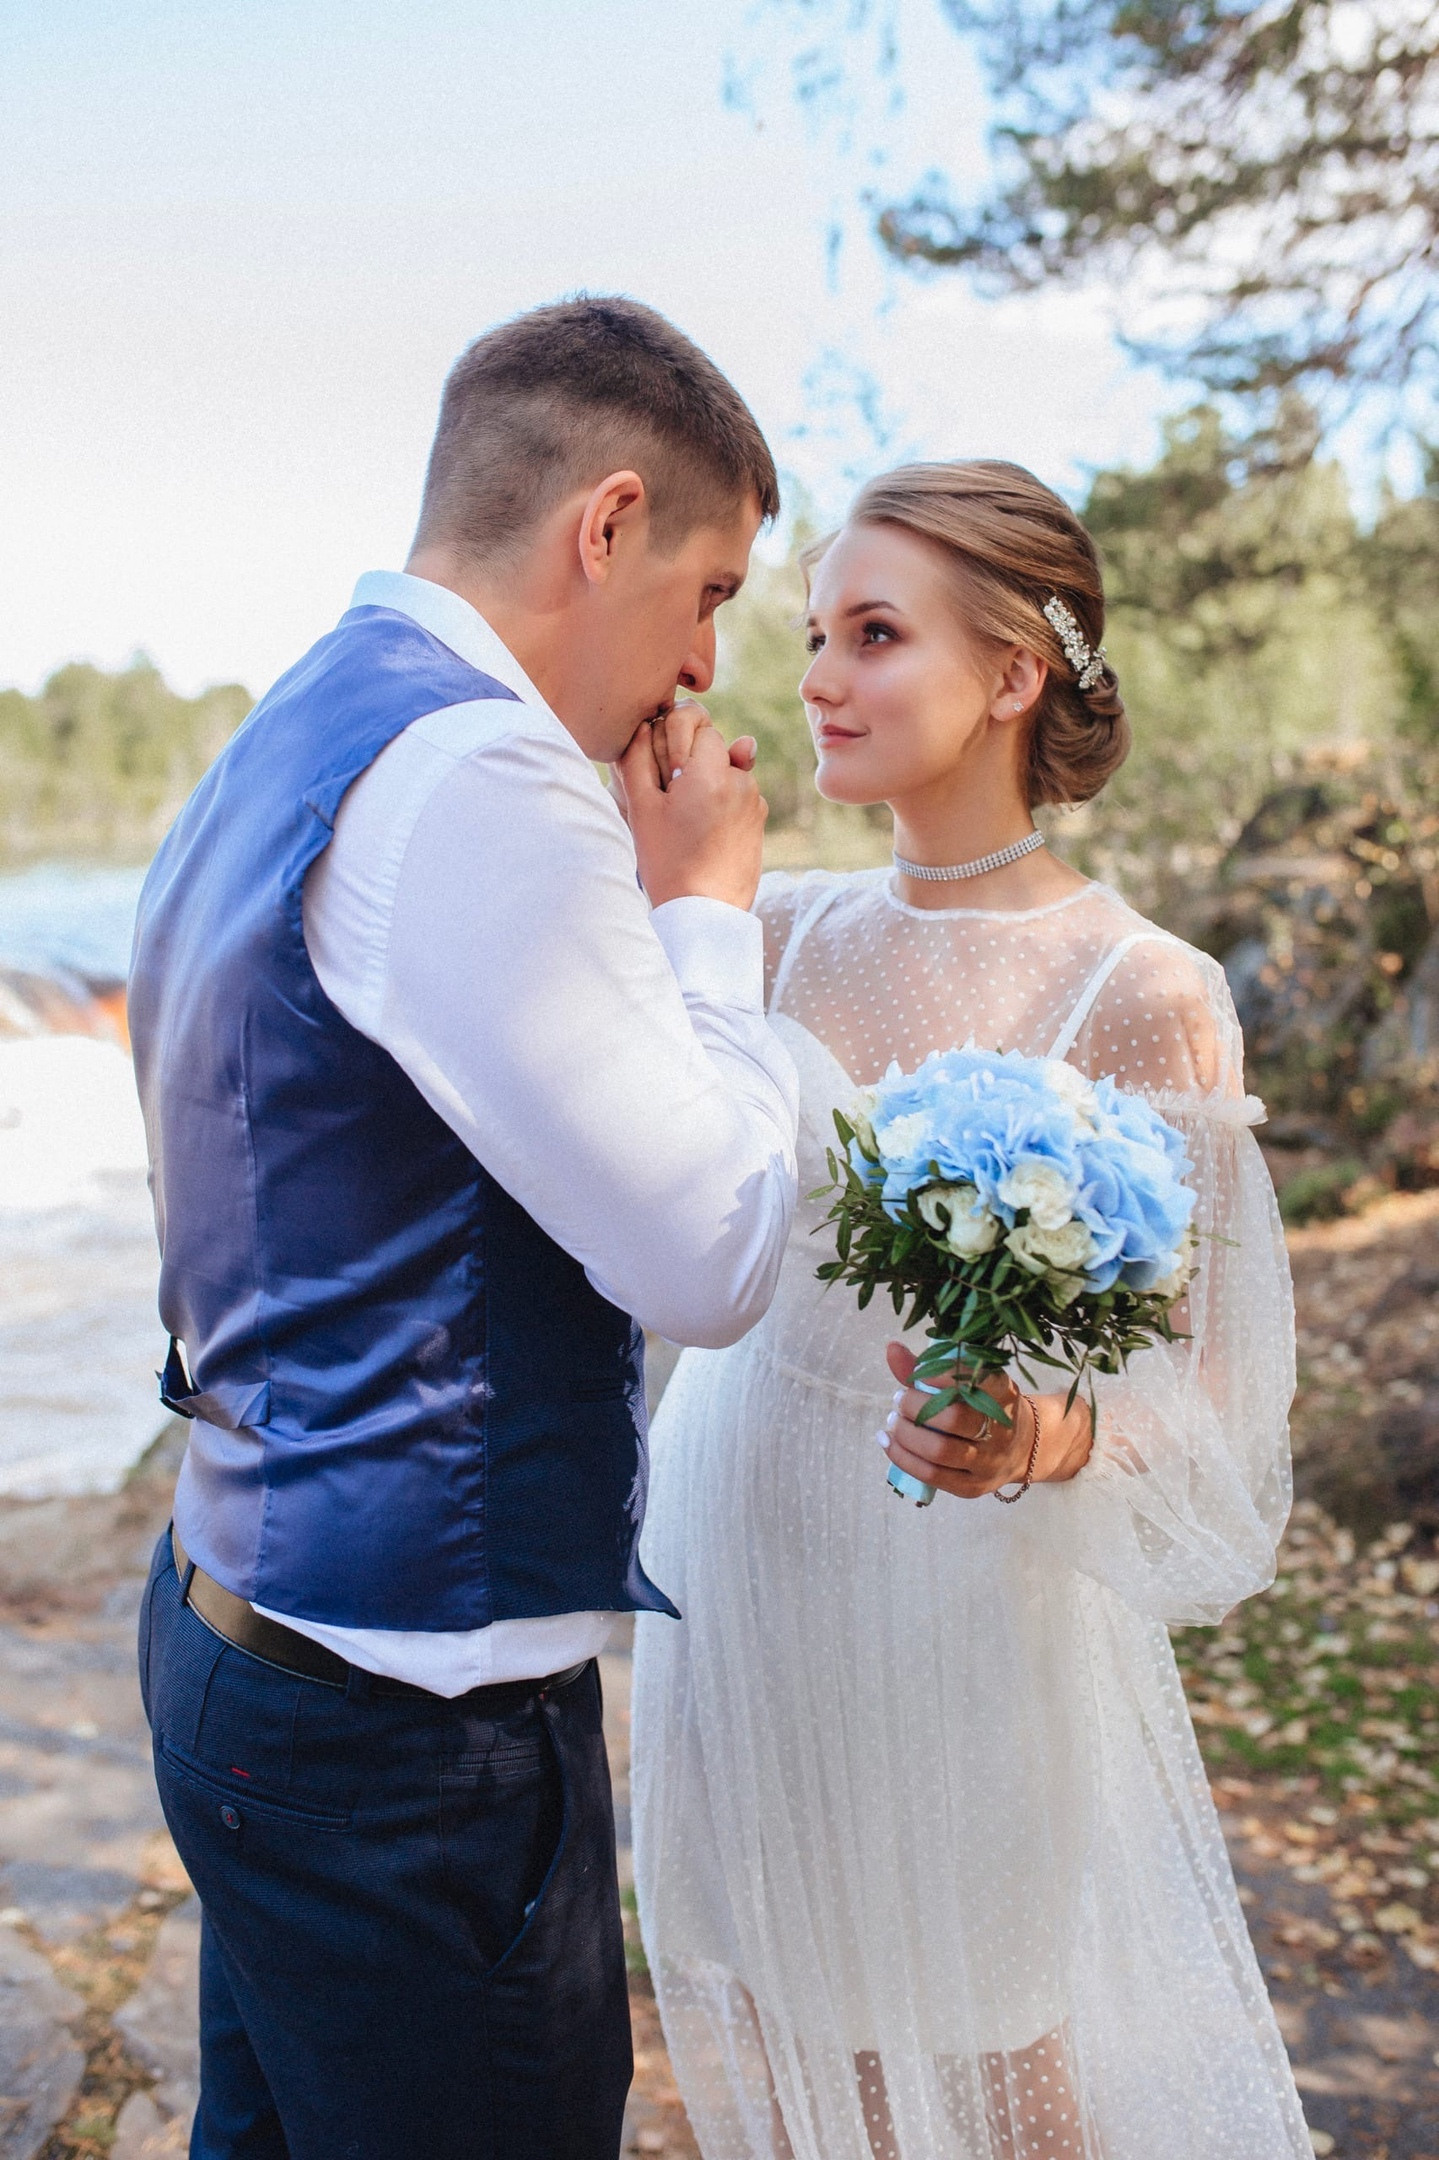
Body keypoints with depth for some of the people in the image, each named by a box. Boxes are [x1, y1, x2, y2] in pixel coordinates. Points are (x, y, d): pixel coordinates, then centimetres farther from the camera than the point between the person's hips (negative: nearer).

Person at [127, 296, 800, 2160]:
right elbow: (715, 1256, -20)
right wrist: (704, 904, -7)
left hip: (231, 1626, 10)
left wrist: (646, 898, 11)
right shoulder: (474, 773, -22)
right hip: (414, 1721, -10)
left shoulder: (279, 747, 11)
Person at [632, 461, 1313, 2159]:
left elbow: (1205, 1400, -13)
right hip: (731, 1549, 5)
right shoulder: (787, 930, -1)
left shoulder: (1140, 997, -16)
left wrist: (1043, 1437, -32)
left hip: (949, 1600, -4)